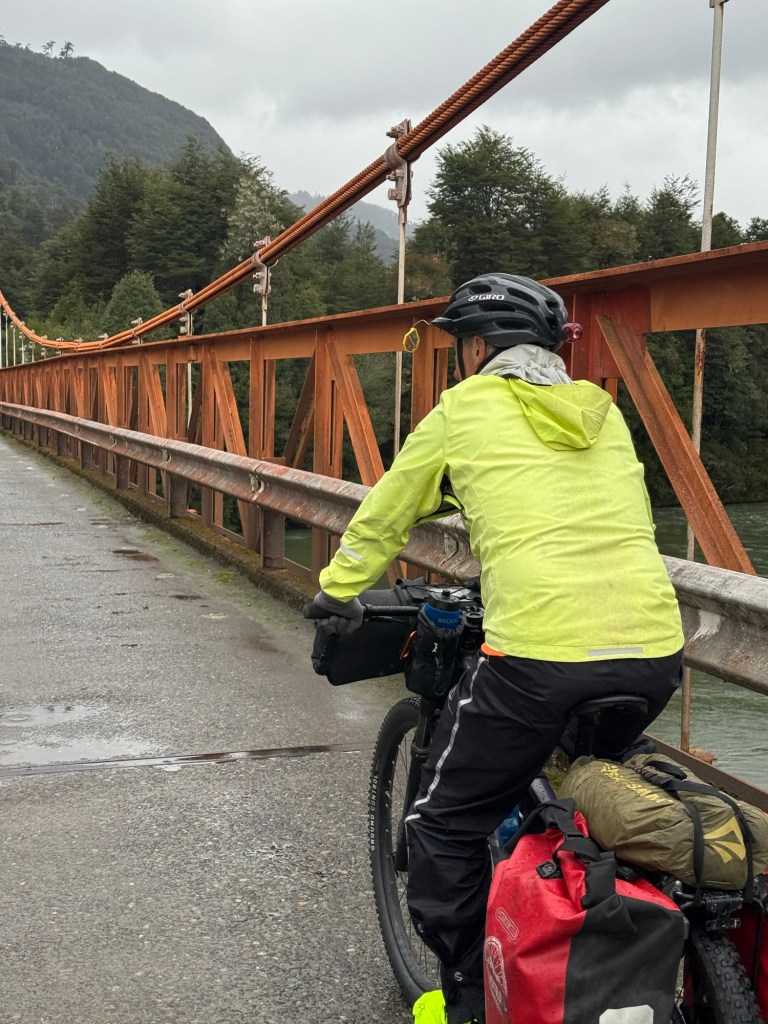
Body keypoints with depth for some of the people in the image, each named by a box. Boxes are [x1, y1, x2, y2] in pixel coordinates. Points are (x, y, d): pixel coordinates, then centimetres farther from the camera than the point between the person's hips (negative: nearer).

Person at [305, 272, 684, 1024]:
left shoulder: (466, 408, 7)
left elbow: (384, 516, 16)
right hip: (655, 652, 6)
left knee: (445, 826, 14)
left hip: (541, 654, -6)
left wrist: (337, 593, 32)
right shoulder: (602, 413, 19)